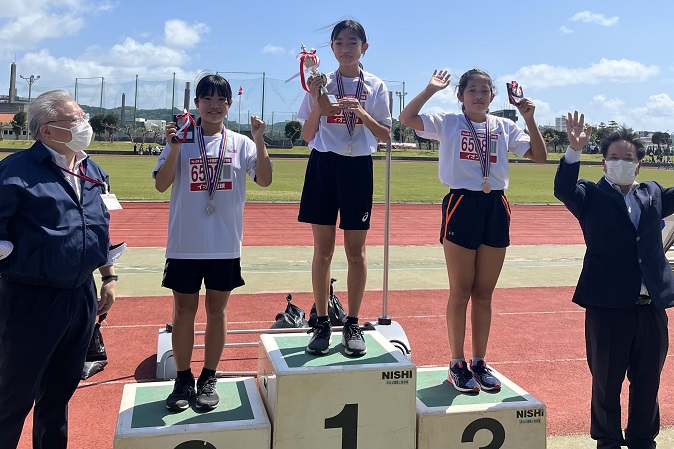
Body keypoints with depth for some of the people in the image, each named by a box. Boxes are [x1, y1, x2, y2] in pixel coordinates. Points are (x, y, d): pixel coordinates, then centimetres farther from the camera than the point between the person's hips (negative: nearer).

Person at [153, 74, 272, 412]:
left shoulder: (241, 143, 4)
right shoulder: (181, 139, 1)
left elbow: (264, 180, -7)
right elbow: (161, 185, -6)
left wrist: (259, 140, -17)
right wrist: (174, 148, -18)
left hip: (225, 245, 1)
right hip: (185, 244, 0)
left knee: (217, 311, 10)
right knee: (183, 311, 8)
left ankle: (208, 379, 25)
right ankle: (183, 380, 24)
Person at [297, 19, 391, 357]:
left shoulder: (375, 87, 4)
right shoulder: (320, 84, 5)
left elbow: (386, 136, 2)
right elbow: (307, 136, 4)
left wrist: (363, 114, -14)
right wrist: (317, 104, -12)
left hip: (358, 168, 0)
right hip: (323, 166, 1)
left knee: (355, 251, 4)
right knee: (322, 250, 3)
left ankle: (352, 325, 16)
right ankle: (322, 324, 14)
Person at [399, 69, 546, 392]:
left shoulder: (504, 127, 11)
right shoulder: (448, 123, 2)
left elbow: (539, 156, 8)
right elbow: (406, 118, -10)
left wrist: (530, 119, -1)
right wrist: (431, 89, -8)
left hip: (496, 209, 3)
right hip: (461, 205, -3)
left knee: (484, 293, 10)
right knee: (461, 292, 4)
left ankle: (479, 362, 22)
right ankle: (457, 365, 15)